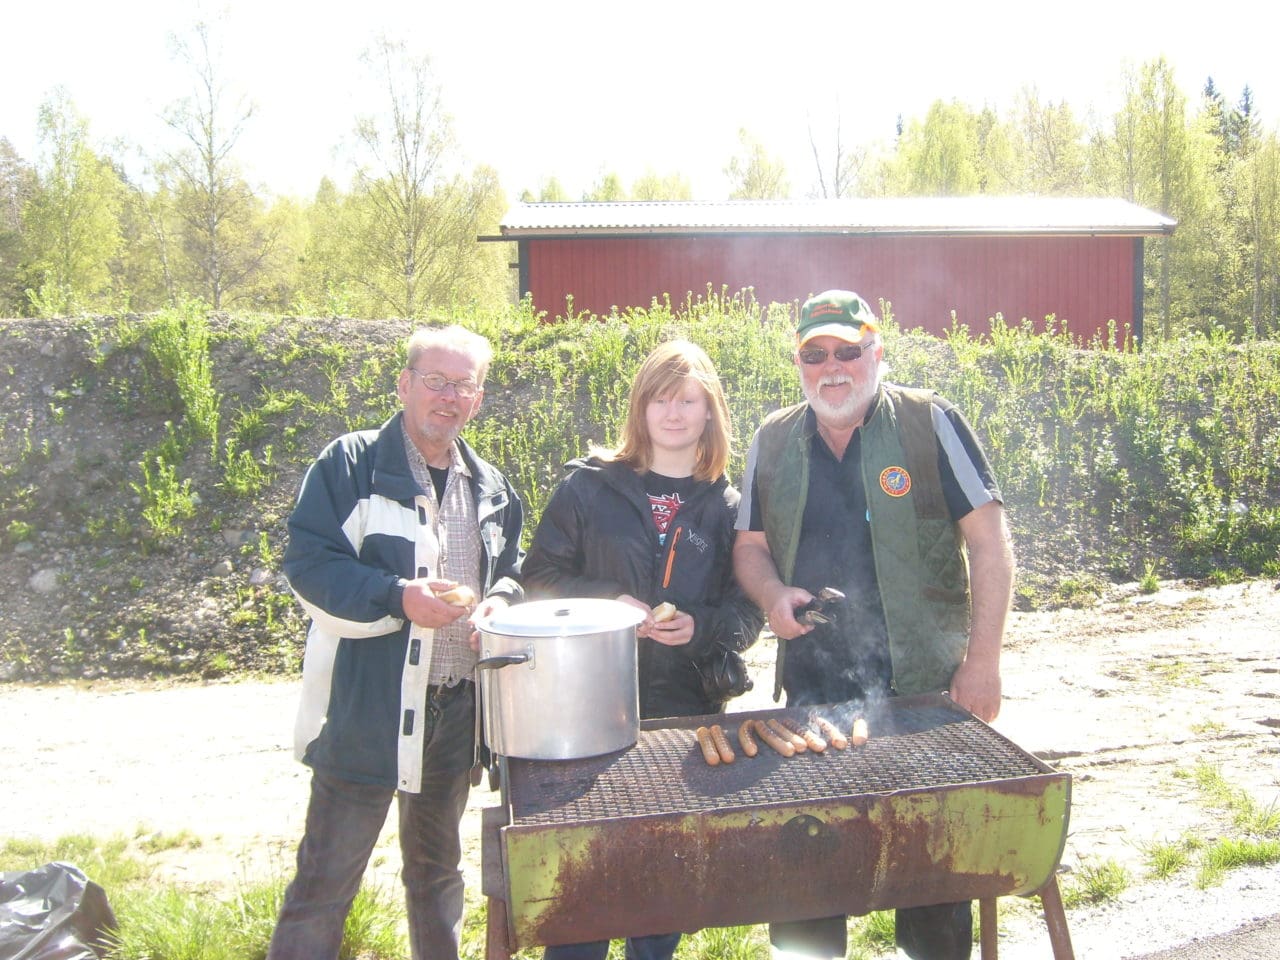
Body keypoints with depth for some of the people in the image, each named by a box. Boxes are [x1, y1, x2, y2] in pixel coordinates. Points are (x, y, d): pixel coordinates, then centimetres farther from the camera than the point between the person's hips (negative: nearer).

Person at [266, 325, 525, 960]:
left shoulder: (492, 489, 11)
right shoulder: (351, 465, -8)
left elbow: (511, 570, 20)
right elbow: (308, 563, -15)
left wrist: (502, 598, -3)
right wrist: (396, 597, -27)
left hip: (458, 711, 6)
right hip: (366, 710, -6)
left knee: (437, 867, 23)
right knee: (326, 881, 2)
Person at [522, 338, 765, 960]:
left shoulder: (727, 506, 6)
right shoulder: (589, 486, 1)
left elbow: (747, 611, 6)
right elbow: (540, 578, 1)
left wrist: (701, 628, -13)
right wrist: (608, 604, -13)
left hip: (689, 710, 2)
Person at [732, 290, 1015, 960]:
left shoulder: (930, 422, -5)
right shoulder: (773, 441, 6)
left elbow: (990, 540, -6)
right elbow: (750, 544, 14)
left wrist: (981, 660, -10)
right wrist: (773, 594, -8)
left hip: (926, 689, -3)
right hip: (810, 693, 3)